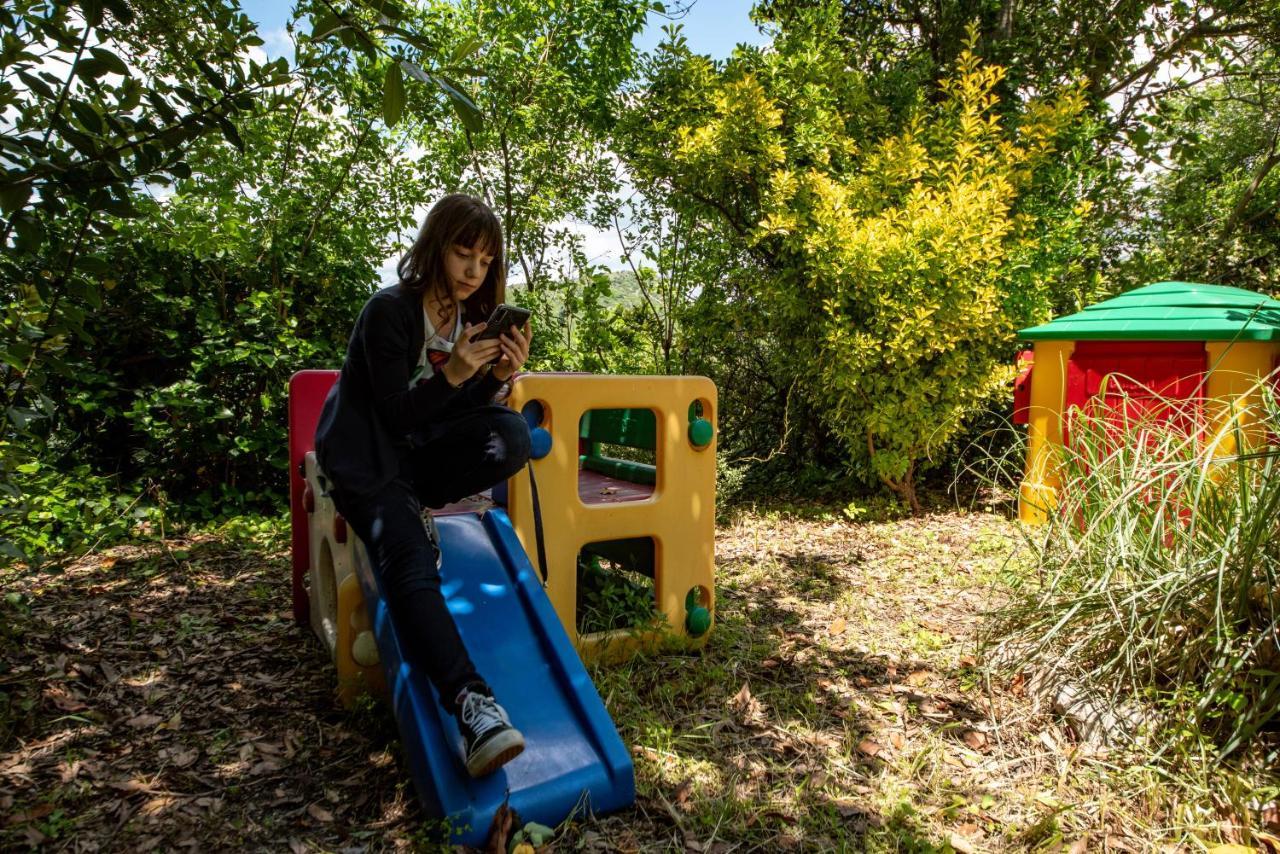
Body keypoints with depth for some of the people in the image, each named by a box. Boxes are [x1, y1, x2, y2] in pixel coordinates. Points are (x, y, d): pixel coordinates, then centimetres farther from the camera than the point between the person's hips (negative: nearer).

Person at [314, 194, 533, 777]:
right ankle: (471, 704, -45)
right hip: (365, 460, -6)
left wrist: (499, 375, -18)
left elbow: (457, 414, 0)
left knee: (512, 436, -24)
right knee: (410, 563, -31)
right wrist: (454, 373, -32)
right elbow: (396, 416, -18)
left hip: (421, 450, 6)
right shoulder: (389, 311, -15)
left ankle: (407, 508, -7)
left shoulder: (473, 315, 3)